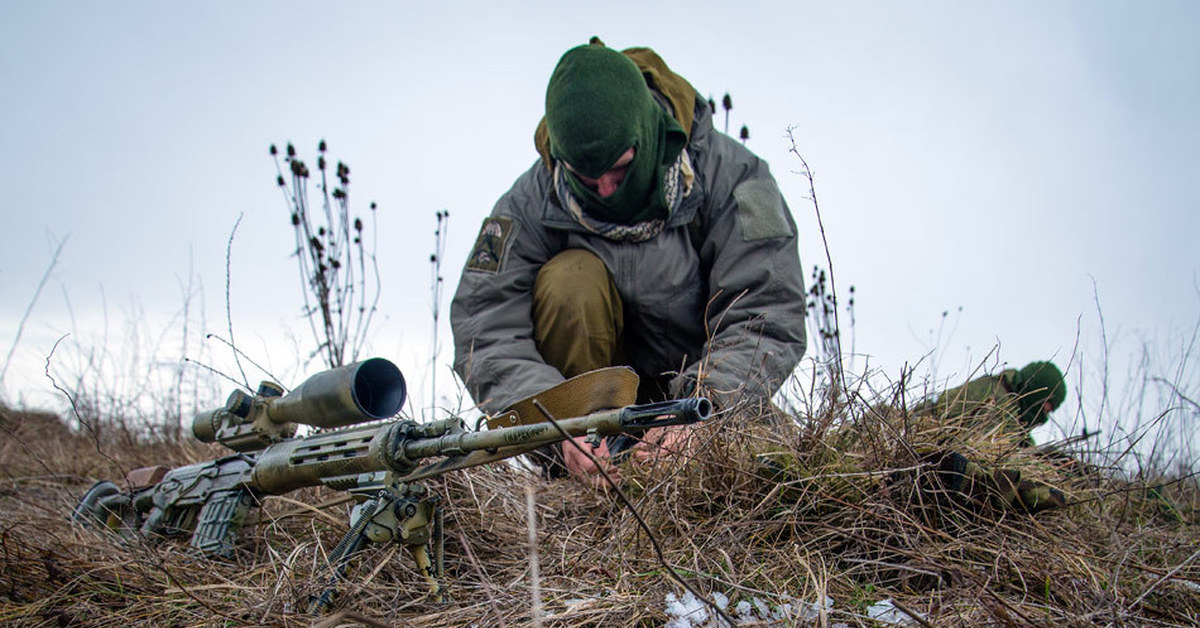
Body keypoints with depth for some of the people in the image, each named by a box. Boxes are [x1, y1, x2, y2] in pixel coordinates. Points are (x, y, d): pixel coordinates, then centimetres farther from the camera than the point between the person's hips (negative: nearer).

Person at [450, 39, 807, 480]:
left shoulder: (728, 176, -18)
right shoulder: (531, 203, -17)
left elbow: (770, 316, -23)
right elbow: (484, 336, -23)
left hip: (698, 384, 0)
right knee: (569, 280, -29)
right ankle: (573, 475, -18)